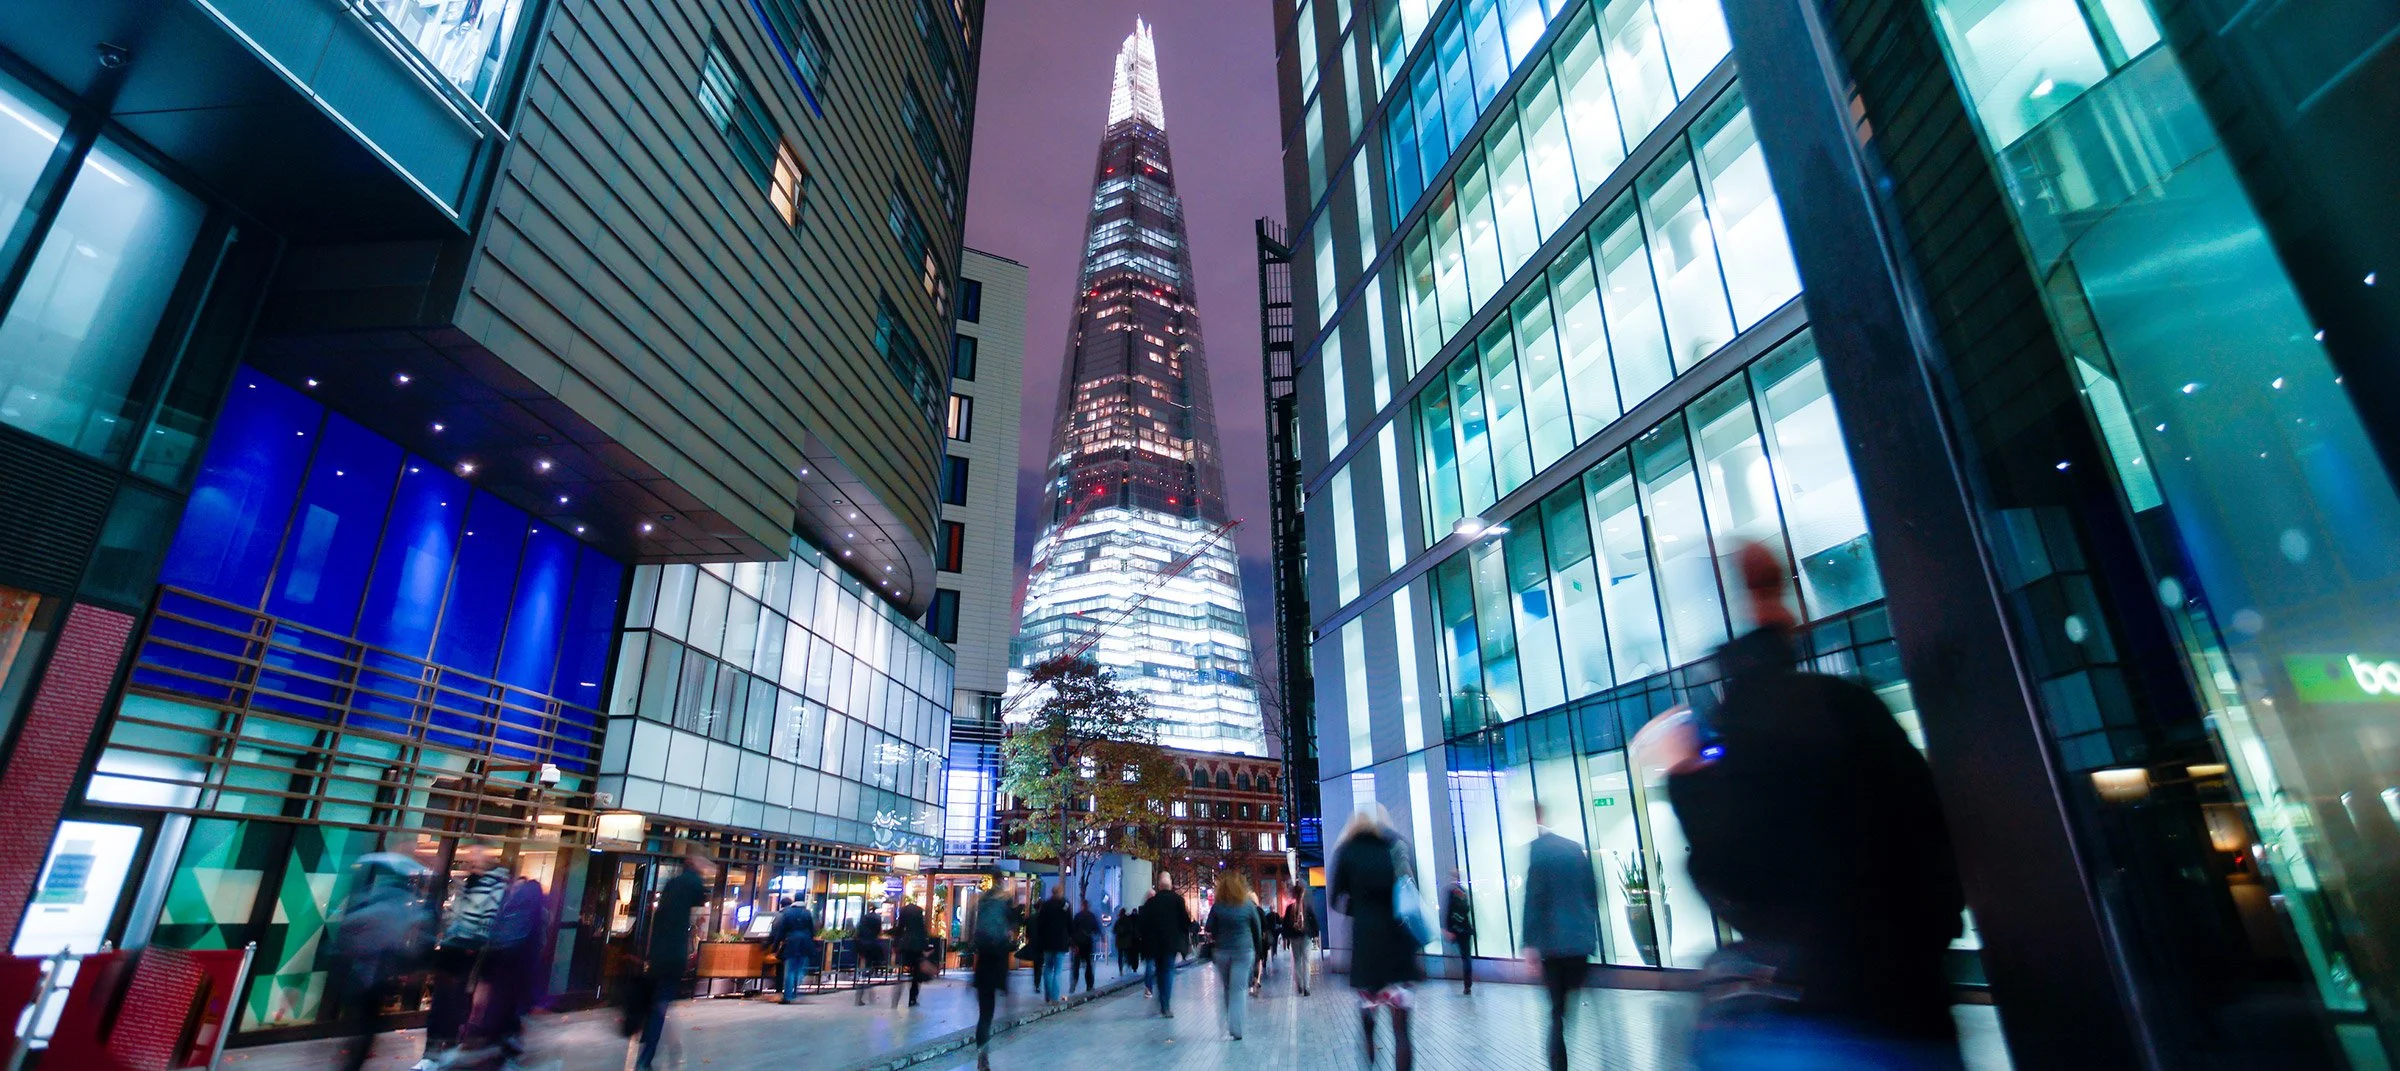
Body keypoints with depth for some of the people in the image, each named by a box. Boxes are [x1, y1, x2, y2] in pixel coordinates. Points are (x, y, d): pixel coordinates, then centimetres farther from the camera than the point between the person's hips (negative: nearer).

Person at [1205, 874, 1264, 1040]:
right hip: (1244, 951, -1)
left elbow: (1210, 931, 2)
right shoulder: (1248, 906, -2)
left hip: (1222, 952, 1)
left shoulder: (1217, 907, -1)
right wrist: (1258, 953, 16)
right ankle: (1235, 1029, -8)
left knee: (1227, 989, 15)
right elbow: (1257, 931, 5)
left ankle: (1231, 1024, 23)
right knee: (1239, 989, -1)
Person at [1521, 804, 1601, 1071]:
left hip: (1553, 941, -5)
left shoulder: (1537, 848, -10)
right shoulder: (1575, 846, 8)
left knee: (1559, 1010, 2)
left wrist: (1530, 943, -14)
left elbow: (1534, 896, -16)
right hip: (1582, 937, 5)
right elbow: (1592, 890, 13)